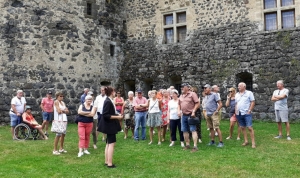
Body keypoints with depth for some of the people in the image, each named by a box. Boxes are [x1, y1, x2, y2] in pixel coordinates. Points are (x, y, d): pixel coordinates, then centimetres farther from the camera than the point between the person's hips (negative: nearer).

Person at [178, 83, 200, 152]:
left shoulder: (192, 94, -6)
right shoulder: (181, 96, 14)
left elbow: (197, 103, -10)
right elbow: (179, 104, 22)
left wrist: (193, 111, -16)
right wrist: (179, 111, 5)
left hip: (190, 115, -7)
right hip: (183, 115, 7)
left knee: (193, 130, -8)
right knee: (185, 131, 10)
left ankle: (195, 146, -9)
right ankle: (187, 145, 21)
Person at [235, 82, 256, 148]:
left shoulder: (249, 93, -3)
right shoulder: (237, 94, 14)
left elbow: (253, 102, -5)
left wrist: (249, 110, -11)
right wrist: (236, 111, 8)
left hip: (246, 113, -6)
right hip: (239, 114, 6)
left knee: (249, 127, -9)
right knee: (242, 127, 9)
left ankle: (253, 142, -4)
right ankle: (246, 141, 18)